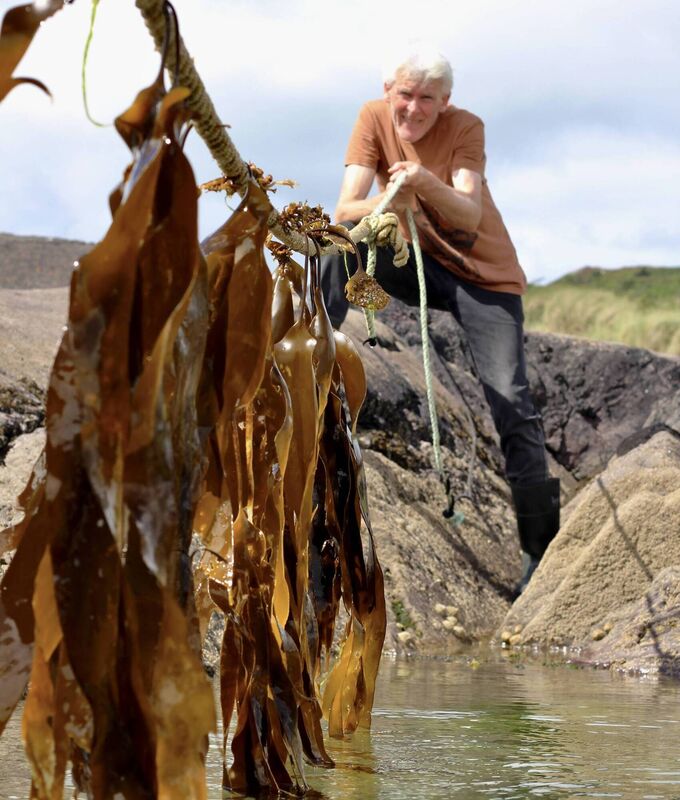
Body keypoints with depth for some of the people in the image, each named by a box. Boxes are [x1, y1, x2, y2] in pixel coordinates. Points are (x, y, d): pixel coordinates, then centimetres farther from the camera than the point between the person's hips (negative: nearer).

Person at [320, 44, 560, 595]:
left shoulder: (466, 127, -14)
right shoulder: (375, 118, -9)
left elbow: (470, 218, -26)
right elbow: (345, 210, -17)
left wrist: (428, 184, -46)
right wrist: (386, 204, -39)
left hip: (483, 275, -2)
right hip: (416, 264, 2)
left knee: (511, 405, -15)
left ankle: (541, 546, -7)